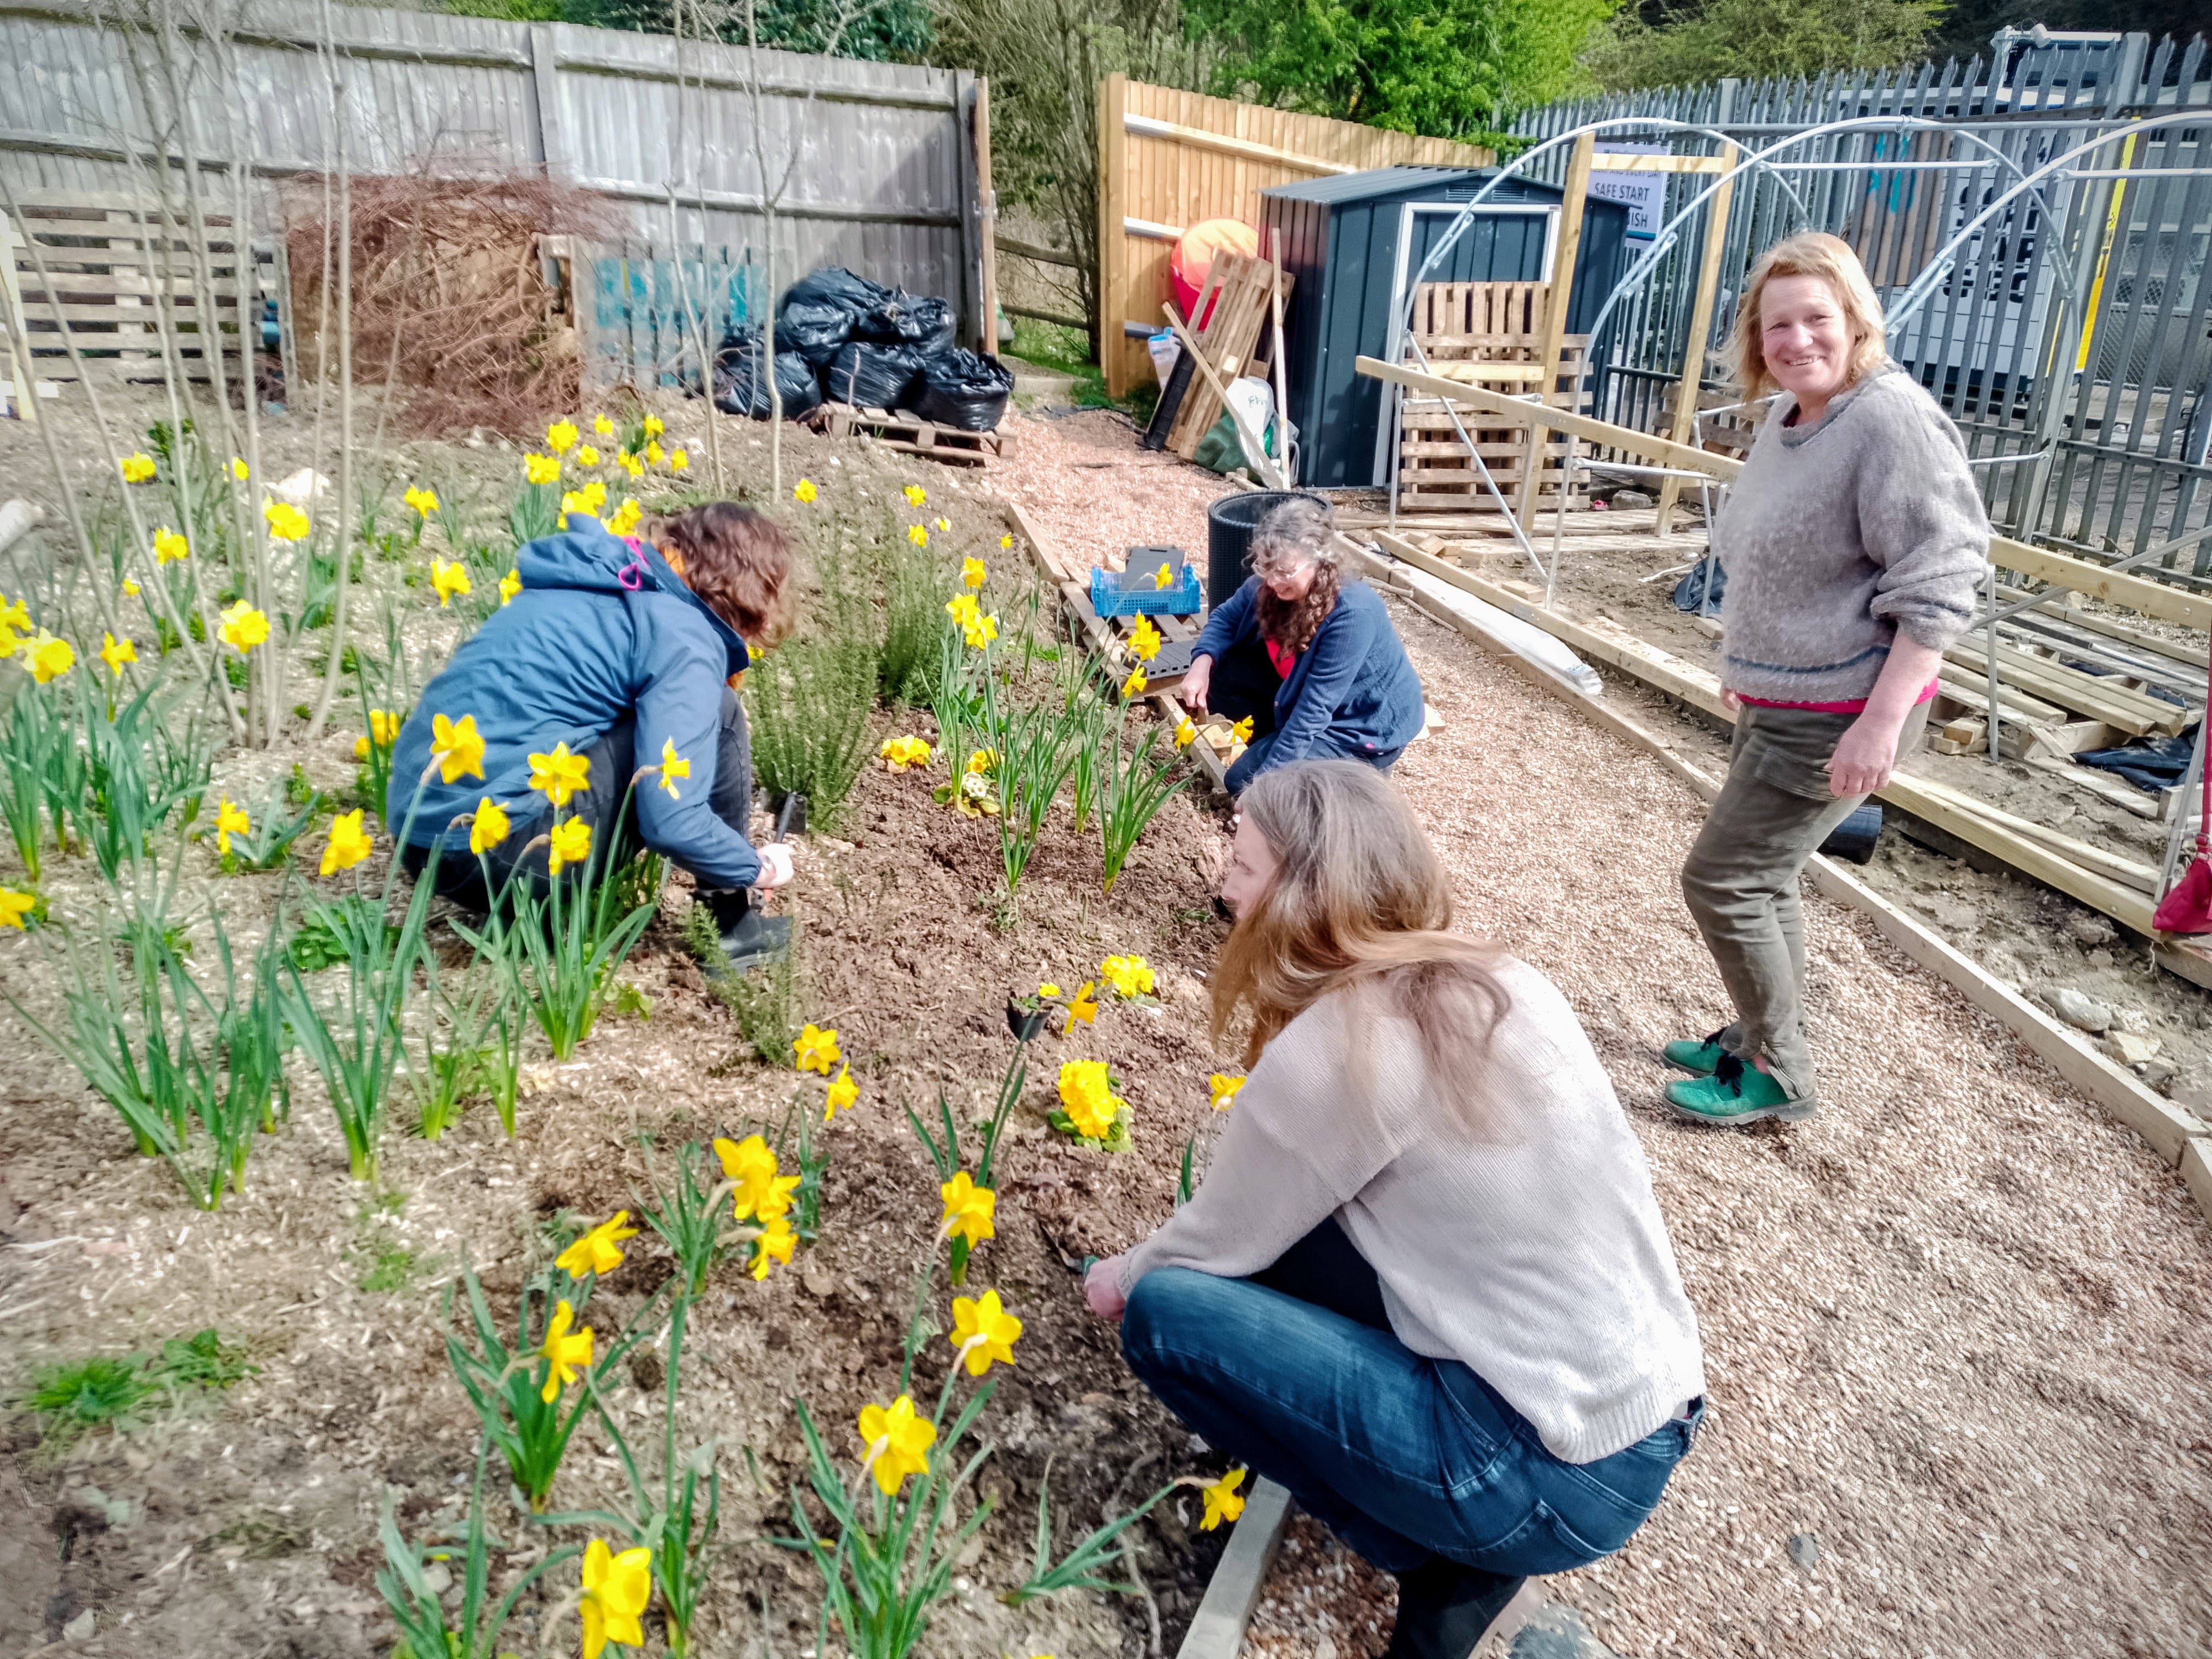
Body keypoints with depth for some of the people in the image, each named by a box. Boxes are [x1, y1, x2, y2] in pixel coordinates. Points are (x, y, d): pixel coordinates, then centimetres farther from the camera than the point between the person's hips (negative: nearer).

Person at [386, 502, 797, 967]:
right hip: (497, 847, -9)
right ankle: (737, 923, 7)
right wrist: (758, 868, 1)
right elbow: (670, 820, -17)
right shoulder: (683, 639, -8)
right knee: (714, 714, -2)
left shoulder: (597, 581, 17)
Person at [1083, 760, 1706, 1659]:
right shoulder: (1497, 984, 3)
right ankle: (1460, 1524, 13)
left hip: (1557, 1478, -8)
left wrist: (1128, 1276, 20)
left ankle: (1440, 1550, 3)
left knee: (1165, 1314, -6)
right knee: (1286, 1228, 13)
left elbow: (1221, 1244, -2)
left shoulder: (1330, 1050, -19)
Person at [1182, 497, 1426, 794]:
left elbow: (1315, 708, -33)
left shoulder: (1352, 614, -35)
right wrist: (1202, 663, -19)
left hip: (1365, 727, -7)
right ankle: (1274, 745, 9)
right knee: (1223, 670, -7)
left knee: (1245, 780, -13)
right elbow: (1226, 617, 3)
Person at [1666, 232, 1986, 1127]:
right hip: (1777, 702, 9)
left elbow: (1937, 588, -23)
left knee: (1723, 880, -4)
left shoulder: (1893, 420, -20)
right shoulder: (1789, 417, 8)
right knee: (1764, 877, 18)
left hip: (1839, 715, -9)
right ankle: (1760, 1039, 35)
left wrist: (1882, 723, -26)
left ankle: (1776, 1074, 12)